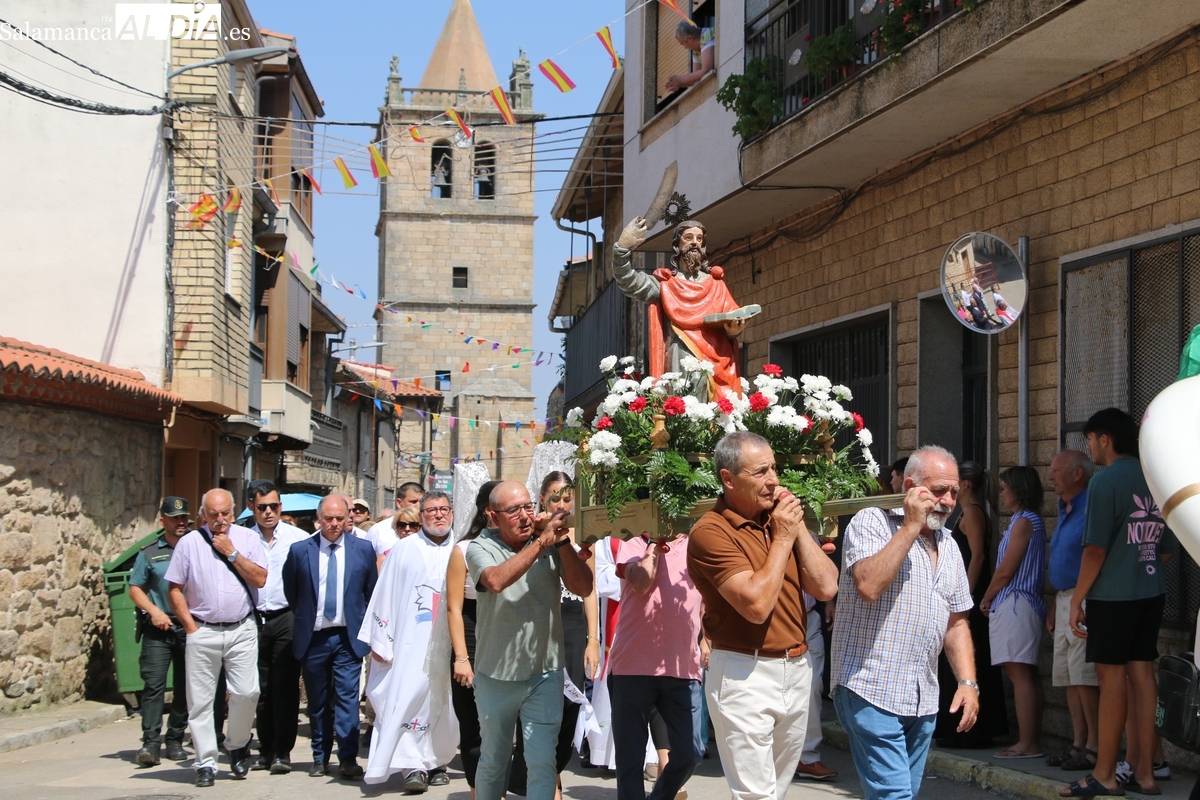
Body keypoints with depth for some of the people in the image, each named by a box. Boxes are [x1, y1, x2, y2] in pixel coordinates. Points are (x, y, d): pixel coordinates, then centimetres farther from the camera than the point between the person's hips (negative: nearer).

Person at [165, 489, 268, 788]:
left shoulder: (248, 539, 5)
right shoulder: (189, 543, 3)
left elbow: (260, 579, -5)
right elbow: (174, 589, 3)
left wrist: (232, 553, -9)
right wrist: (190, 626, -3)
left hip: (241, 629, 0)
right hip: (202, 631, 0)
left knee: (247, 692, -7)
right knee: (200, 699, 2)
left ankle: (237, 745, 18)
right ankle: (206, 763, 10)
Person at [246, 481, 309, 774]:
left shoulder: (298, 538, 0)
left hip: (286, 618, -2)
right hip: (255, 619, 3)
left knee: (285, 687, -2)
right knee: (261, 689, 8)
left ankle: (282, 752, 4)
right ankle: (266, 749, 18)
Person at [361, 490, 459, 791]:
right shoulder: (404, 549, 4)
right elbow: (385, 595, 3)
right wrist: (379, 641, 0)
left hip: (449, 642, 2)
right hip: (412, 640, -2)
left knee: (442, 704, 7)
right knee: (409, 698, -9)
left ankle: (434, 760, 20)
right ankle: (413, 766, -6)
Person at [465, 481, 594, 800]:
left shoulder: (551, 546, -1)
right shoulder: (481, 548, -6)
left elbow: (584, 588, -9)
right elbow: (496, 580, -27)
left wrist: (562, 542, -17)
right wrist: (541, 542, -26)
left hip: (544, 674, 1)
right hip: (496, 675, 0)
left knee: (542, 764, -3)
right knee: (493, 762, 15)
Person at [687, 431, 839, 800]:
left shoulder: (781, 519, 8)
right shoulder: (710, 531, -14)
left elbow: (826, 587, 0)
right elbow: (757, 604, -23)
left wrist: (798, 528, -7)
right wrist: (782, 539, -14)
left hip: (796, 668, 7)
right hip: (745, 674, -7)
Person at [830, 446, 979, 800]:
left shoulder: (949, 547, 16)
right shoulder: (871, 523, -6)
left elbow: (955, 622, 19)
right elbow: (869, 586, -24)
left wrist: (968, 682, 6)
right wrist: (911, 526, -18)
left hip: (923, 700, 7)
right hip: (872, 691, -7)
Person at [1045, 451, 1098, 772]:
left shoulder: (1091, 509, -13)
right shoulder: (1065, 511, 19)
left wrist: (1082, 606, -23)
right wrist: (1055, 605, 23)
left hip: (1085, 600, -10)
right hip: (1065, 599, 10)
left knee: (1085, 675, -9)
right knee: (1067, 676, 10)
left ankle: (1095, 747, -4)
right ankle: (1079, 742, 16)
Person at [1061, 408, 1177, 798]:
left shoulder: (1106, 481, -11)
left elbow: (1095, 549, -14)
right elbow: (1169, 546, 15)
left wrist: (1077, 599, -8)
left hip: (1113, 594, -7)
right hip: (1151, 593, 7)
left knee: (1111, 677, -2)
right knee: (1141, 673, 8)